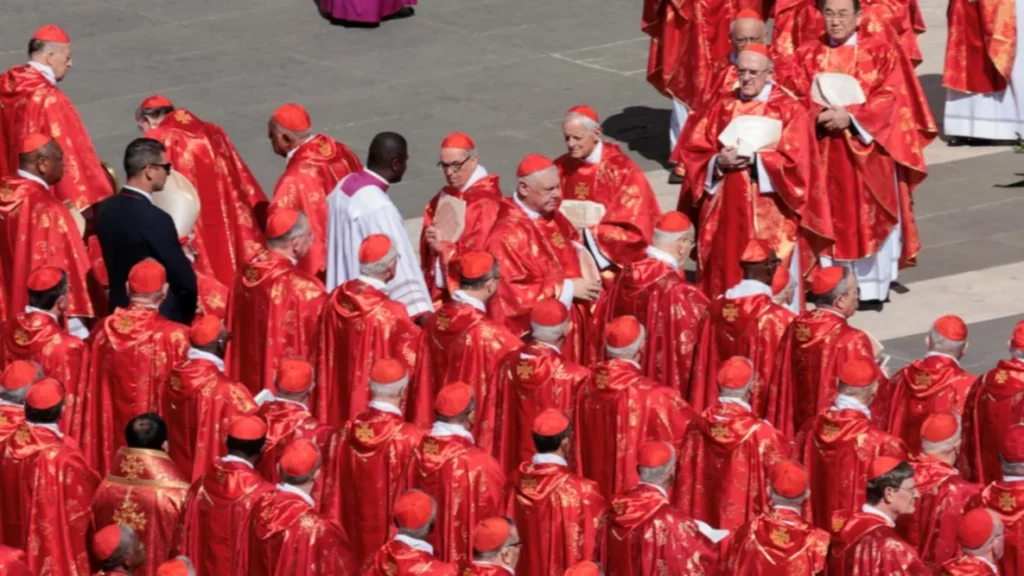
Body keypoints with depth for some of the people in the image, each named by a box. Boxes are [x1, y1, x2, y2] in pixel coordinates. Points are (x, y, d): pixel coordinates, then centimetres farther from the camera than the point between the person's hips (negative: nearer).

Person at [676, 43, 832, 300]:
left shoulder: (789, 110, -2)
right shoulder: (723, 106, 10)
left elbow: (795, 162, -11)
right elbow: (692, 151, 7)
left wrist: (754, 160, -17)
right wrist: (719, 162, -12)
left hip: (770, 215, -4)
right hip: (726, 212, 4)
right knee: (726, 275, 5)